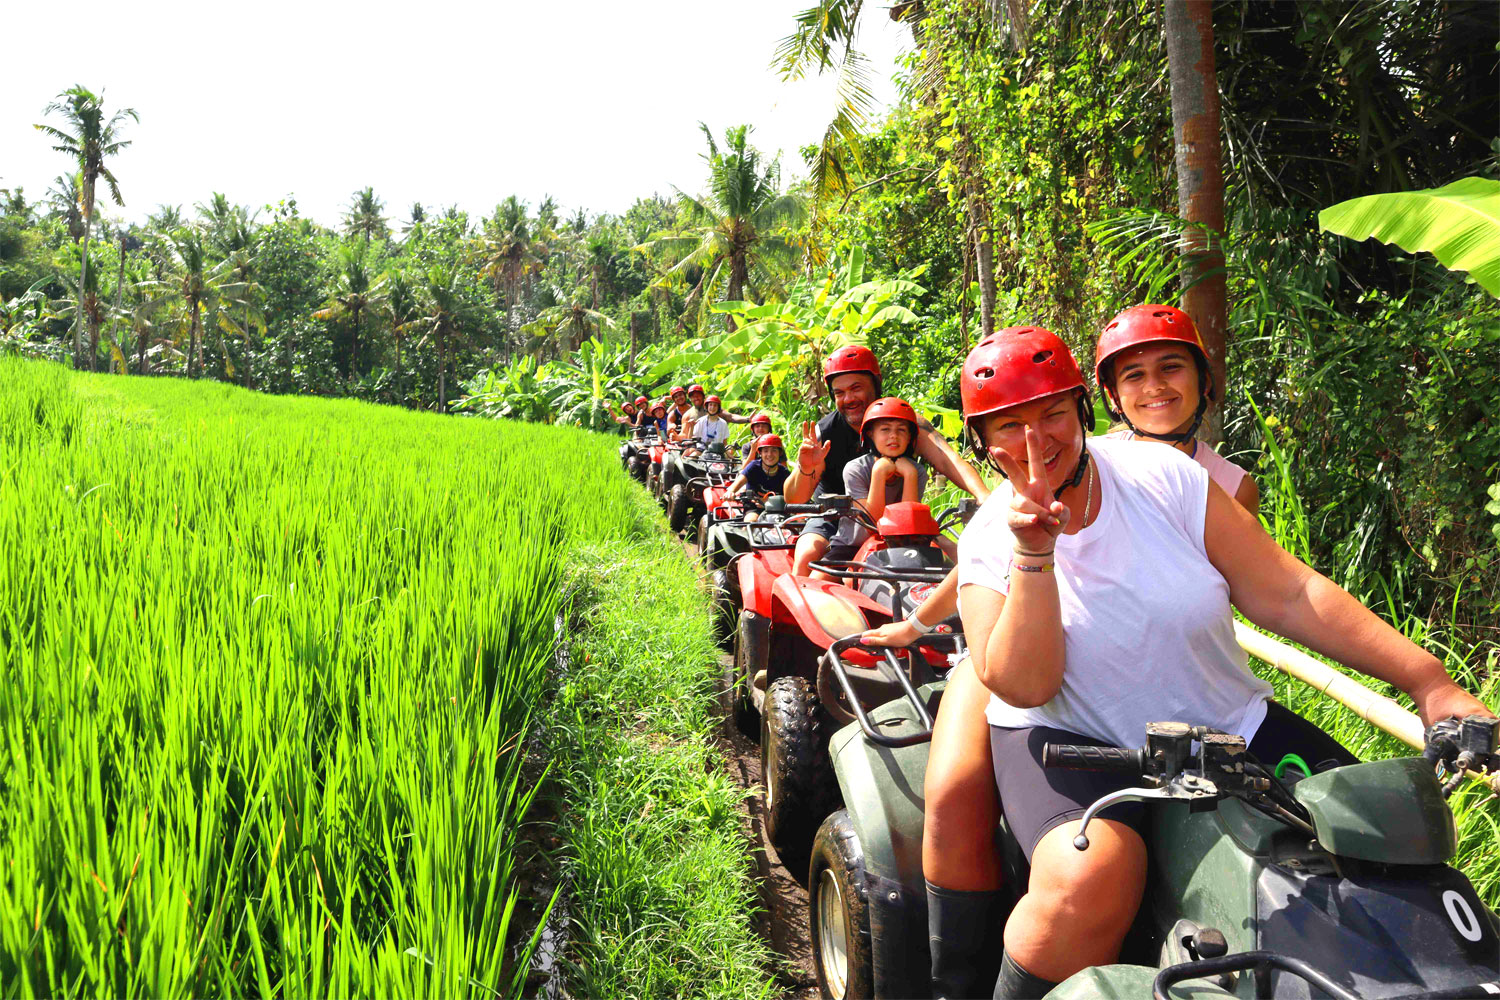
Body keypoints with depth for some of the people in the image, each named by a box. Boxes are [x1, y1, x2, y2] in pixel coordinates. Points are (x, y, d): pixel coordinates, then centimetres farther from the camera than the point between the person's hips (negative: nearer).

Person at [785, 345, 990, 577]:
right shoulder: (825, 432, -12)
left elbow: (945, 459, -26)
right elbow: (793, 500, -15)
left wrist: (984, 495, -44)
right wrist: (805, 469, -38)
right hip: (834, 519, -1)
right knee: (806, 559, -29)